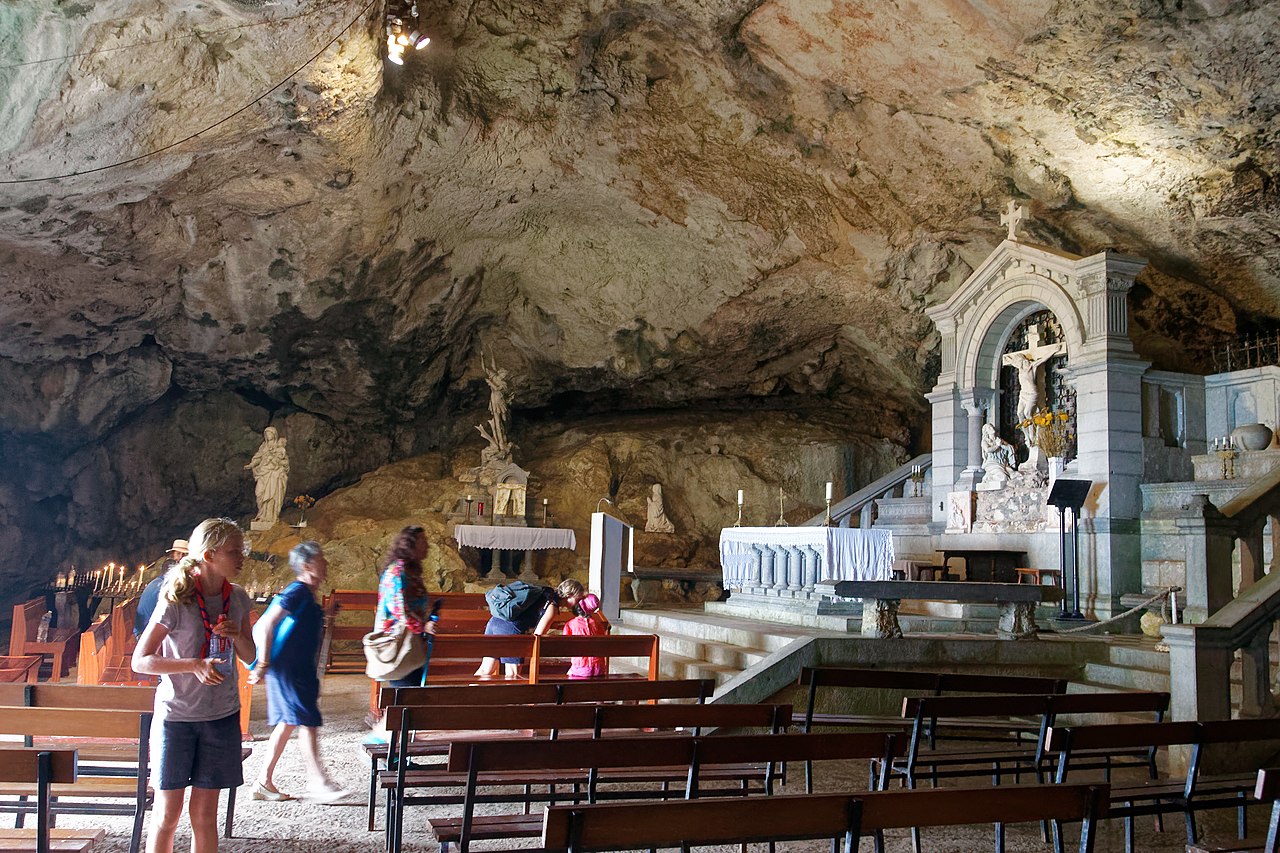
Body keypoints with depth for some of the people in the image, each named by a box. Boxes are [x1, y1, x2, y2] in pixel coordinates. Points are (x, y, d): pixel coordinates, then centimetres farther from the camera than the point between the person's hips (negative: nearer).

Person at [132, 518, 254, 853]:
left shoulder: (237, 598, 1)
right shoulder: (176, 603, -14)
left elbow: (249, 656, 11)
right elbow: (139, 661, -12)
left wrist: (236, 635, -11)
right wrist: (194, 665, -23)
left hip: (222, 716, 4)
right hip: (176, 715, -4)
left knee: (205, 813, 10)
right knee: (167, 814, 5)